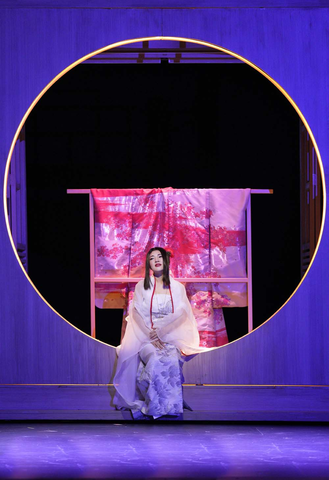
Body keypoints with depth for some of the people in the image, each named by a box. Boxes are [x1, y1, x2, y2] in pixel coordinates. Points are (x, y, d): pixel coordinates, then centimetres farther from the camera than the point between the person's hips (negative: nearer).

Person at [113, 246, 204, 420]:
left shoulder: (177, 287, 11)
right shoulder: (142, 286, 10)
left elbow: (182, 315, -1)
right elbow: (136, 314, 1)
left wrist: (161, 331, -16)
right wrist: (151, 336, -15)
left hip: (171, 337, 0)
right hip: (146, 337, 0)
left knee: (172, 361, -33)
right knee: (155, 360, -34)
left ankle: (171, 405, -24)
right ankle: (154, 407, -26)